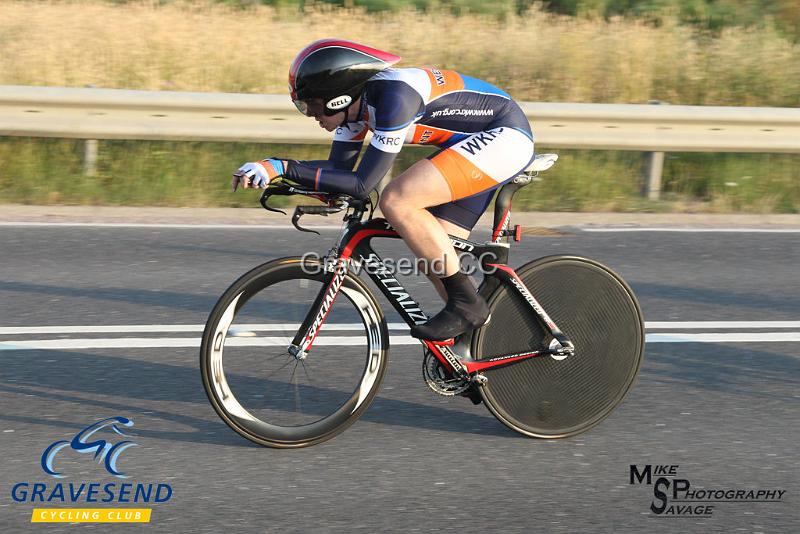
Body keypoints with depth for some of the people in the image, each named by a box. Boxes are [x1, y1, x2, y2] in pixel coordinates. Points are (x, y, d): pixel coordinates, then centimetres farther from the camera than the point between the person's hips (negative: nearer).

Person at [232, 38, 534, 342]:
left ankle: (467, 304, -14)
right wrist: (272, 170, -11)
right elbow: (339, 169, 4)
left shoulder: (392, 97, -28)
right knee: (431, 249, 4)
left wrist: (284, 168, -30)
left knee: (396, 200, -23)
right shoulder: (355, 100, -1)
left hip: (505, 135, -10)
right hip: (472, 142, 10)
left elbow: (362, 185, -28)